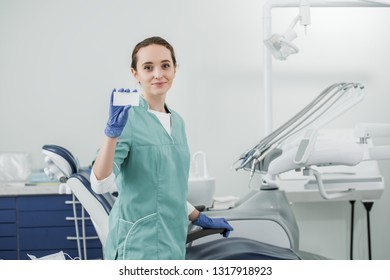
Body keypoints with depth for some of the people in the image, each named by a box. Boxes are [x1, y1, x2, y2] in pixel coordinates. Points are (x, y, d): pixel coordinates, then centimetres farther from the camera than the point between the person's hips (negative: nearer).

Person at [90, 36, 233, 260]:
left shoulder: (177, 122, 13)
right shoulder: (128, 119, -10)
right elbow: (100, 184, -22)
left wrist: (201, 219, 22)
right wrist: (112, 132, -31)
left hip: (172, 241, 8)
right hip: (139, 245, -7)